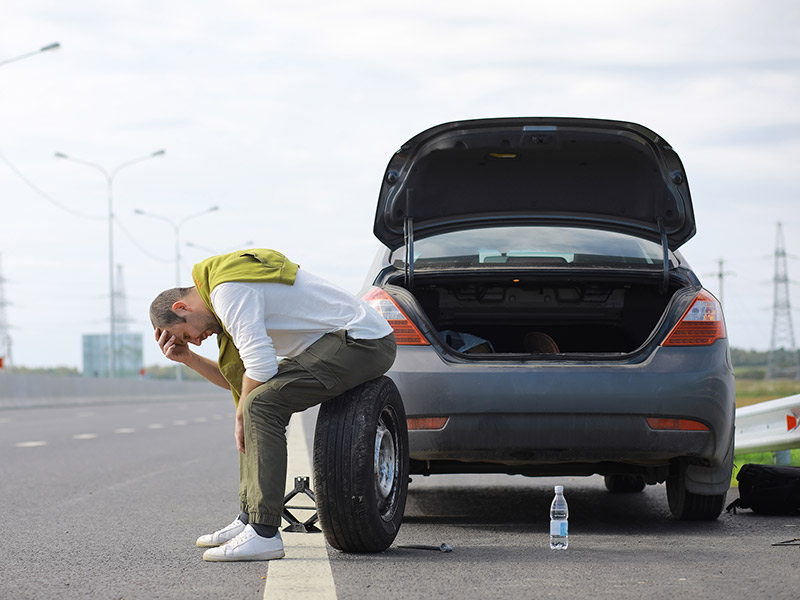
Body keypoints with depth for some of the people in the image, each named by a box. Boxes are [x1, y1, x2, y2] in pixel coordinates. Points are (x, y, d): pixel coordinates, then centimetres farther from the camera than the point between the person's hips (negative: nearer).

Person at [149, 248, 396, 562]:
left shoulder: (228, 289, -13)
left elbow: (261, 364, -20)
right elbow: (238, 379, 22)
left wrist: (242, 417, -5)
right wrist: (188, 358, 14)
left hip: (362, 342, -11)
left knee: (261, 405, -19)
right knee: (256, 399, 15)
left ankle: (264, 534, -20)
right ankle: (250, 519, 14)